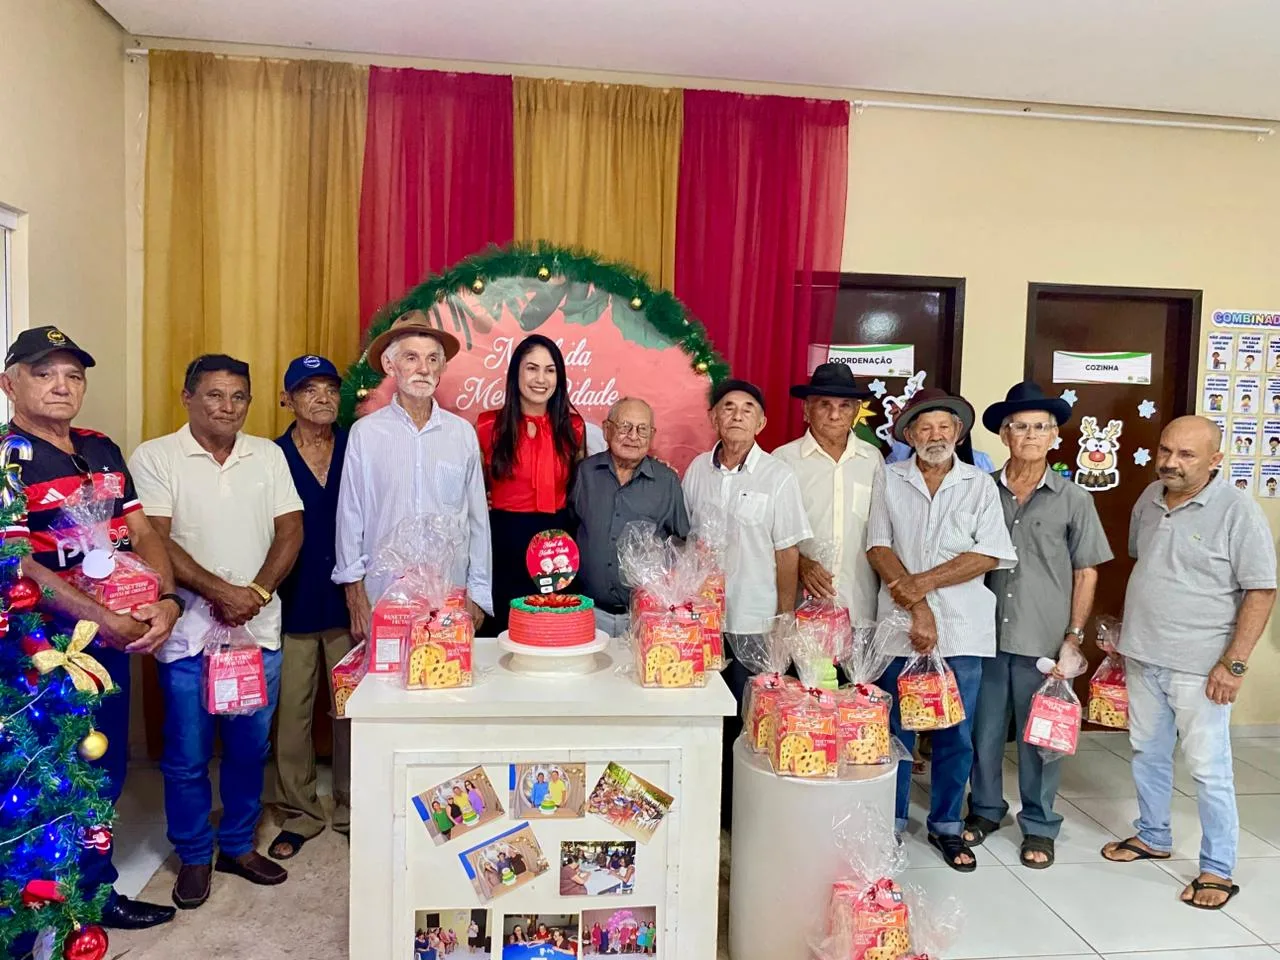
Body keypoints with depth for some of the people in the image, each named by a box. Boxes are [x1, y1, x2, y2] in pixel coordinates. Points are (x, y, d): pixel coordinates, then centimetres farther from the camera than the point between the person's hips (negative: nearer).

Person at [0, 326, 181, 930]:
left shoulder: (102, 450, 10)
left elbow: (141, 532, 9)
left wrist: (165, 600, -6)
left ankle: (92, 889, 34)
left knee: (107, 768, 17)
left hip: (116, 637, 7)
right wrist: (104, 618, -20)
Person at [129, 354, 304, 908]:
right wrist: (223, 593, -17)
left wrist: (258, 592, -11)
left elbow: (290, 530, 3)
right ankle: (194, 856, 28)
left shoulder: (268, 455, 6)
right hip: (190, 632, -3)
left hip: (259, 629, 3)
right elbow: (154, 543, -12)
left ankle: (238, 845, 32)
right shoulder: (155, 457, -4)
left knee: (250, 748, 14)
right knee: (187, 755, 8)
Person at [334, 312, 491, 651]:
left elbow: (478, 519, 8)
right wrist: (355, 599, 2)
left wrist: (477, 594, 7)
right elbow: (350, 519, 4)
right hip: (383, 600, -1)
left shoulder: (463, 433, 5)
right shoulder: (364, 432, 1)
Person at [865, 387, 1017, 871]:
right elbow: (879, 549, -3)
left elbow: (988, 555, -5)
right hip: (901, 626, 0)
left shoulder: (980, 485, 4)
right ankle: (890, 823, 24)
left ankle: (946, 825, 27)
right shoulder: (889, 480, 4)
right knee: (896, 730, 8)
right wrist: (917, 608, -12)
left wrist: (922, 583, -13)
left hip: (962, 629, 0)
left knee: (956, 735, 9)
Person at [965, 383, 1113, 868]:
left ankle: (1039, 825, 26)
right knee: (983, 730, 12)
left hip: (1045, 641, -1)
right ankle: (985, 809, 32)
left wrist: (1074, 637, -2)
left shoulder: (1073, 499, -1)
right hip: (986, 635, 1)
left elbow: (1086, 572, 3)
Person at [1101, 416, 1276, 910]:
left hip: (1199, 666, -6)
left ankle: (1218, 870, 16)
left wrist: (1234, 663, -16)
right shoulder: (1150, 499, 5)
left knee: (1209, 769, 1)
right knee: (1147, 753, 18)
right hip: (1142, 657, 6)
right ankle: (1153, 836, 36)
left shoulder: (1238, 511, -14)